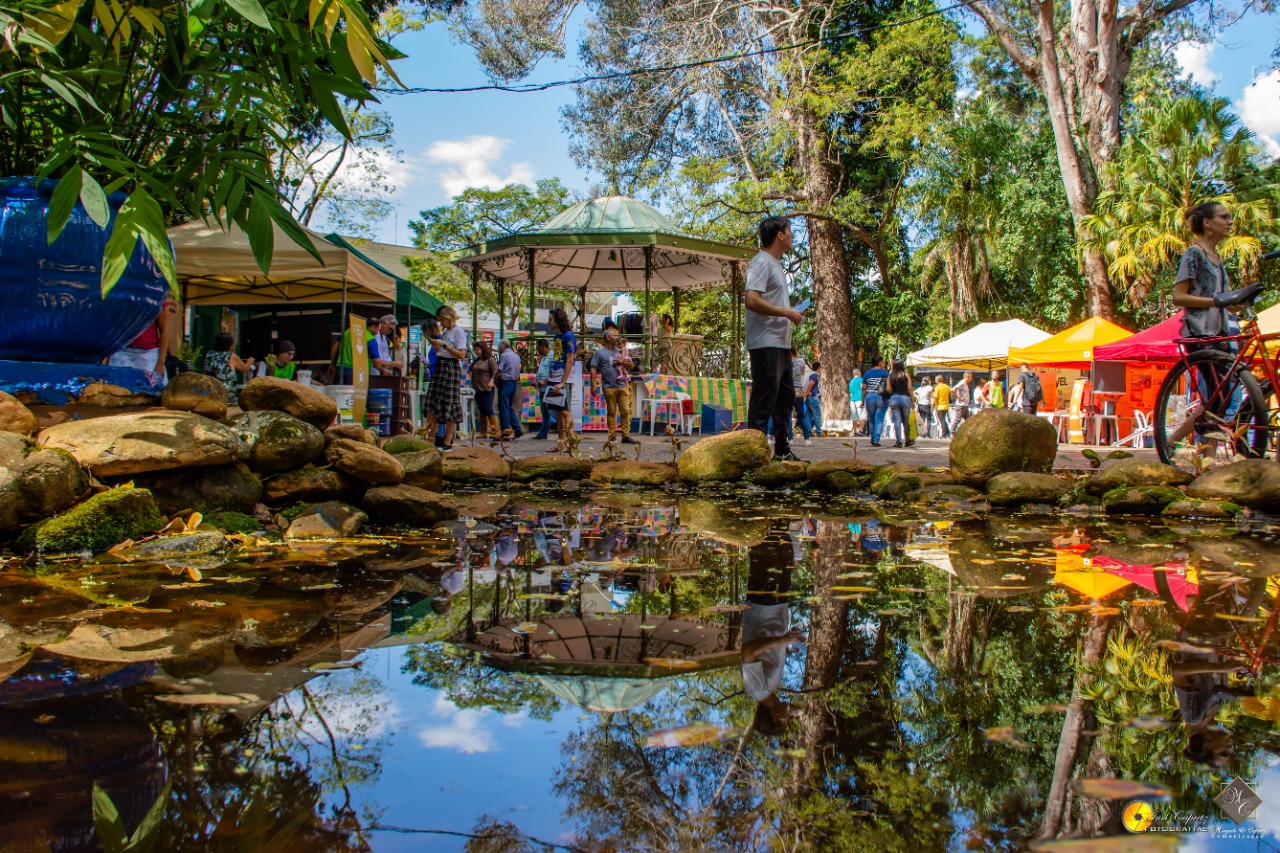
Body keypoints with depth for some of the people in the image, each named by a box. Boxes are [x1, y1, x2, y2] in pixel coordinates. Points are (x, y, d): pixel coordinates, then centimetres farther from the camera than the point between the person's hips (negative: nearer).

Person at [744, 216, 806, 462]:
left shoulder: (775, 264, 20)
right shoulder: (762, 262, -11)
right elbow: (752, 300, -23)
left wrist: (791, 314, 13)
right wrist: (787, 312, -18)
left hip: (780, 343, 11)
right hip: (765, 343, -11)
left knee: (786, 396, 16)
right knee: (764, 400, -9)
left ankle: (782, 450, 24)